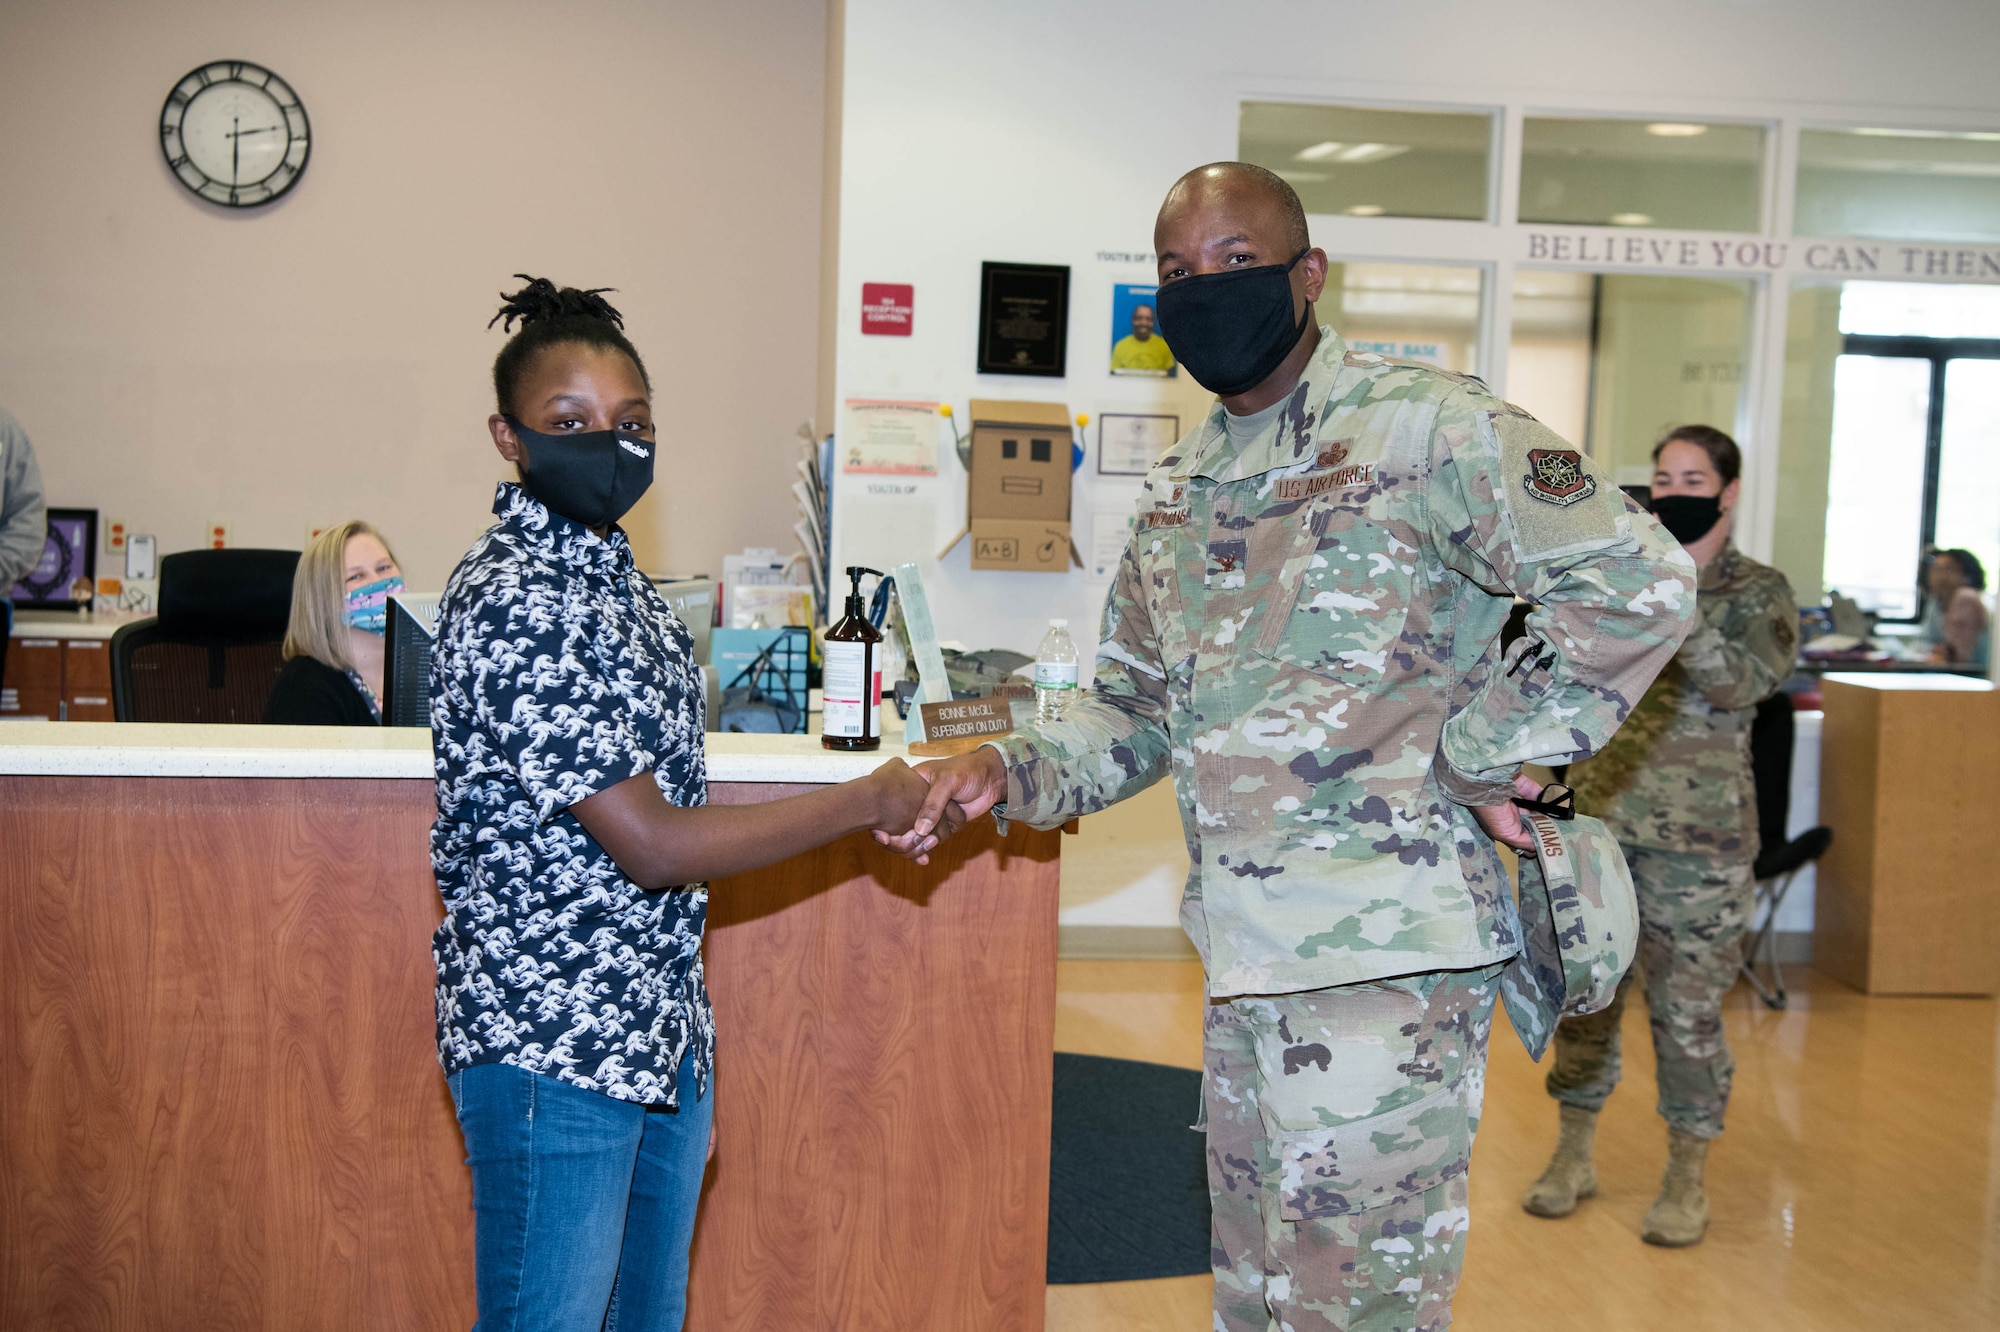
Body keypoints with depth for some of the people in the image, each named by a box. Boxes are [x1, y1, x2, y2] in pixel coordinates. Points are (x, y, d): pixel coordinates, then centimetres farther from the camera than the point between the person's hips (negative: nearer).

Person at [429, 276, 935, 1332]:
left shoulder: (608, 569, 9)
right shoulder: (515, 603, -21)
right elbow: (652, 848, -21)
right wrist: (867, 801, -14)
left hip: (660, 1025, 9)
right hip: (551, 1044, -9)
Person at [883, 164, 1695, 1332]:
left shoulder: (1426, 427, -9)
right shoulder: (1179, 492, 14)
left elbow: (1641, 584, -14)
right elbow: (1135, 714, 18)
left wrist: (1481, 753, -13)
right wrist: (1009, 774, 1)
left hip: (1385, 954, -8)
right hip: (1247, 958, 8)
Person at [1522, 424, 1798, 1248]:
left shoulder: (1758, 592, 0)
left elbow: (1739, 684, -17)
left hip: (1697, 839, -3)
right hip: (1594, 819, 3)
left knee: (1687, 1009, 4)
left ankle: (1686, 1180, 19)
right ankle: (1573, 1157, 25)